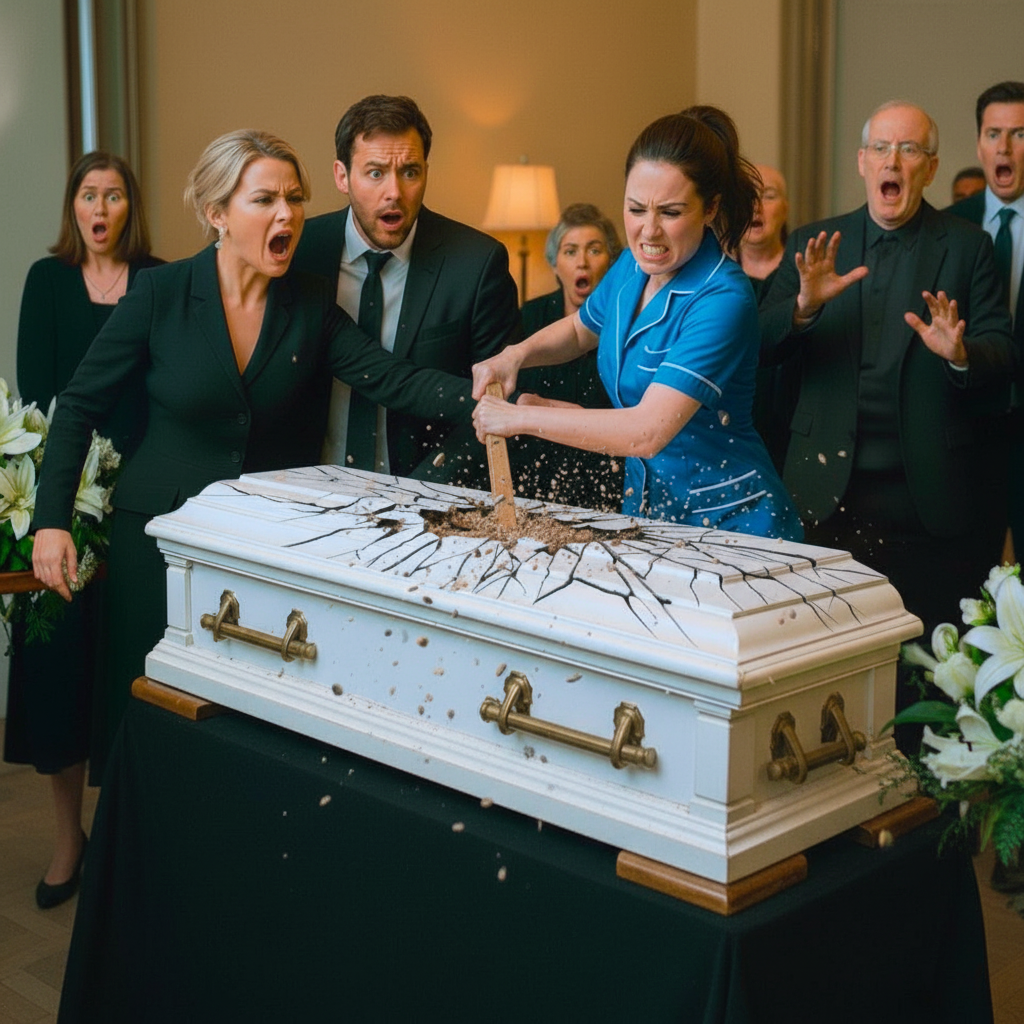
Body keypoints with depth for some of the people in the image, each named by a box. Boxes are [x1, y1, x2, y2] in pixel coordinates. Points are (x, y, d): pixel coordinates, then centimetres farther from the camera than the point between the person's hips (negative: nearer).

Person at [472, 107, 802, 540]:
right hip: (645, 505, 7)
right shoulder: (633, 267, 2)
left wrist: (521, 417, -22)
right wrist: (517, 354, 3)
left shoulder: (723, 301, -22)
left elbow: (648, 431, -29)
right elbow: (580, 329, 24)